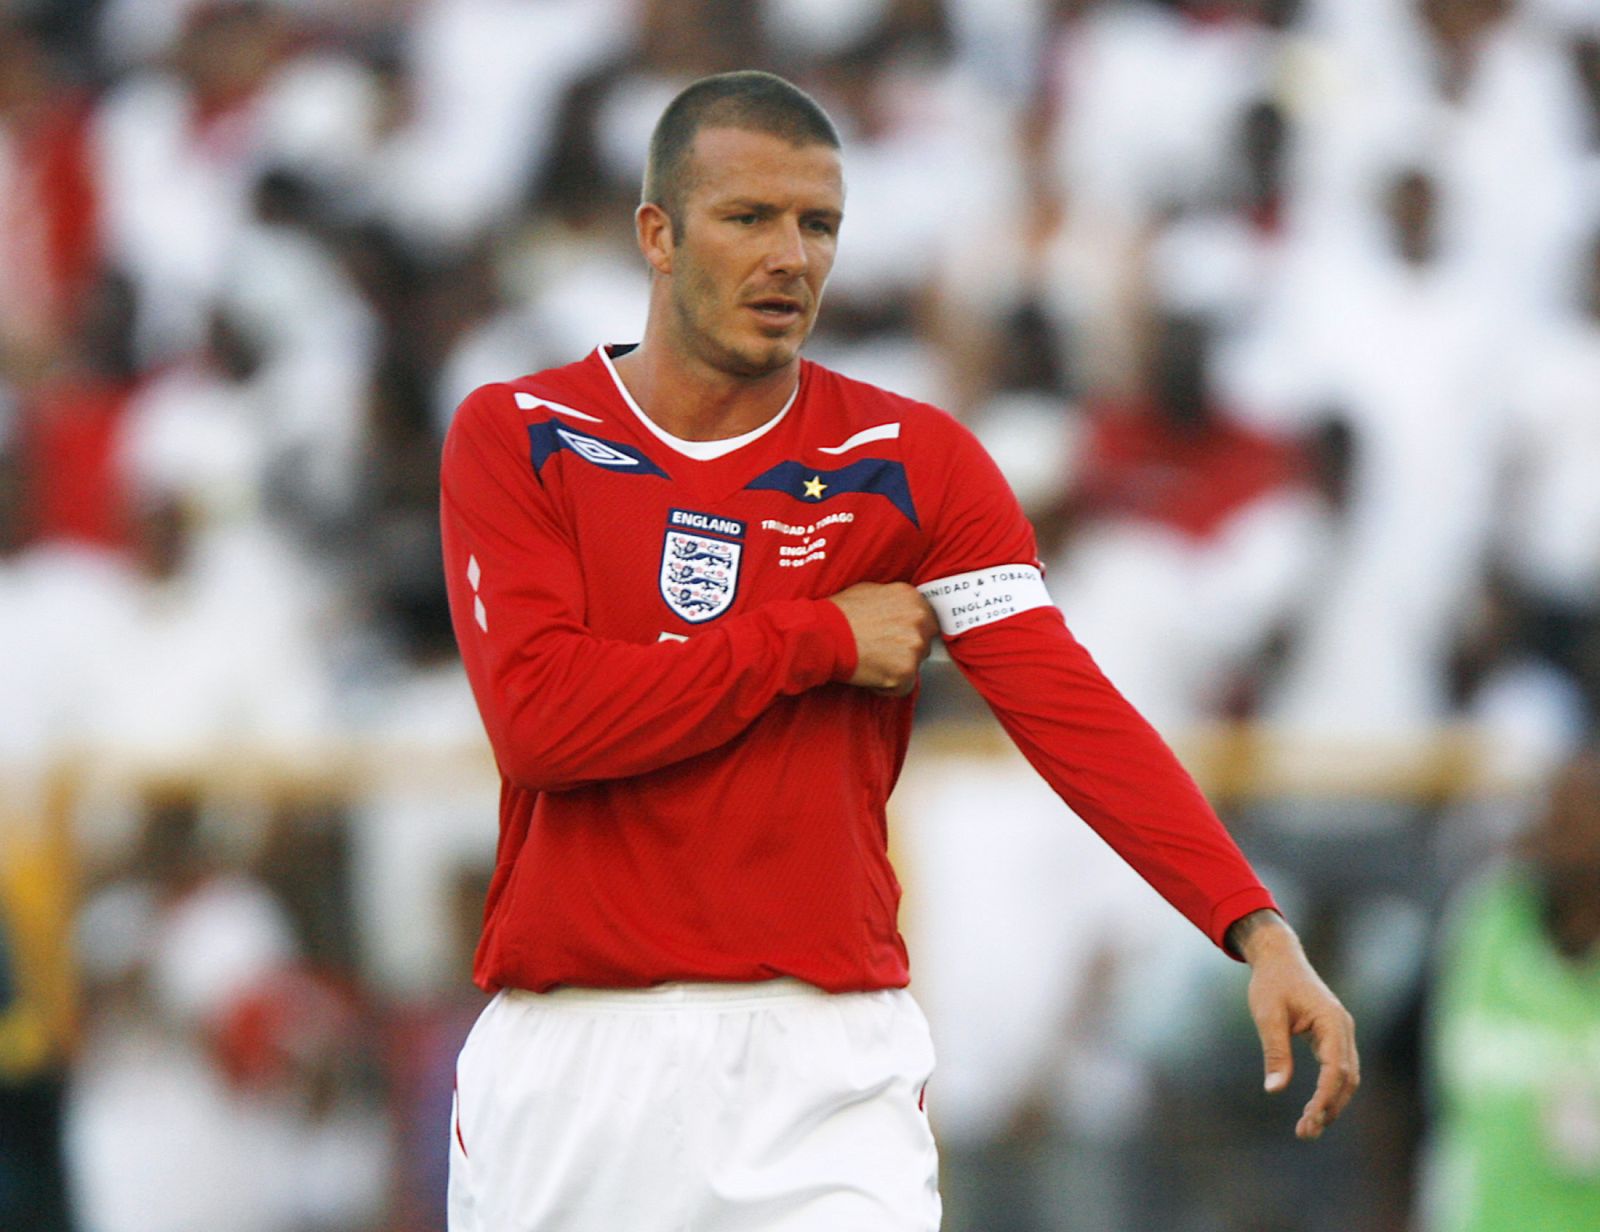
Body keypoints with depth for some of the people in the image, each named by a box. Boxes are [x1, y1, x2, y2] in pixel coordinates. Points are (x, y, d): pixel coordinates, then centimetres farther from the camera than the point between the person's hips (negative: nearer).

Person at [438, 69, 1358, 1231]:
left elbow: (1066, 703, -7)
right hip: (564, 1049, 0)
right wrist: (822, 639, -10)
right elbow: (535, 717, -12)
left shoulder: (914, 461, 4)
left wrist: (1255, 926, -20)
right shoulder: (514, 438, 1)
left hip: (825, 1058, 0)